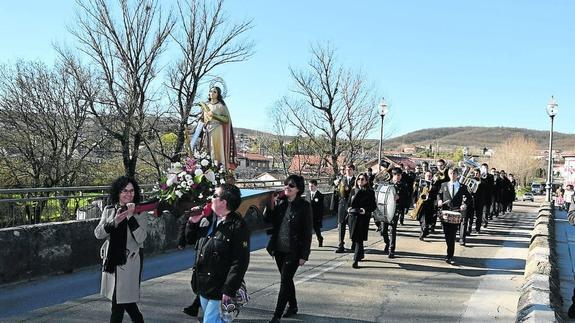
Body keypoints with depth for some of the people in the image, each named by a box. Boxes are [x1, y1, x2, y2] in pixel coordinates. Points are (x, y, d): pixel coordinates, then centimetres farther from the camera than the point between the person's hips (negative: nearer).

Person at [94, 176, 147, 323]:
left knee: (119, 301, -3)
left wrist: (131, 216, -23)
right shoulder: (109, 210, 5)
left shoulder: (139, 212, -5)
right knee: (126, 299, 13)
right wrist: (115, 221, -18)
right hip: (111, 259, 4)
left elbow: (140, 238, -16)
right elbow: (98, 233, -3)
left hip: (130, 261, -4)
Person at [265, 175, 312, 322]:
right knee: (287, 279, 18)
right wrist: (270, 206, -2)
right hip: (279, 249, 6)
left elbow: (307, 232, -10)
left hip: (293, 251, -6)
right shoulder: (280, 203, 6)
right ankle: (293, 306, 36)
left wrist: (304, 255, -12)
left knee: (285, 281, -4)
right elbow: (270, 221, 11)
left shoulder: (304, 206, -10)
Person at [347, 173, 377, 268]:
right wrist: (349, 208, -4)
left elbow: (374, 206, -2)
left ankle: (356, 260, -11)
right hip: (353, 216, 5)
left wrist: (366, 210, -17)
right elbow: (350, 202, 17)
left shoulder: (370, 192, -1)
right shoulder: (354, 190, 12)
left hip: (363, 217, -5)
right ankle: (361, 254, 31)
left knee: (359, 239, -10)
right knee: (354, 238, 9)